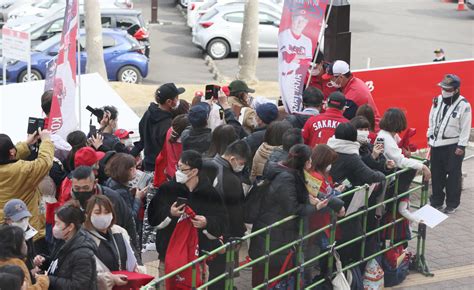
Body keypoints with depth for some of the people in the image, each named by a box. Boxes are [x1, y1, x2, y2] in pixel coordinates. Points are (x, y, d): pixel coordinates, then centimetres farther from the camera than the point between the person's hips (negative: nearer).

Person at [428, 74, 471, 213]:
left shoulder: (463, 105, -13)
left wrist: (461, 146, -13)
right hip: (437, 144, 6)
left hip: (453, 146, -5)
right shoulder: (438, 100, 4)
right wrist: (430, 137, 12)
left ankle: (452, 204, 13)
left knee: (453, 176, 2)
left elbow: (466, 128, -11)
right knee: (436, 174, 12)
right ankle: (437, 201, 24)